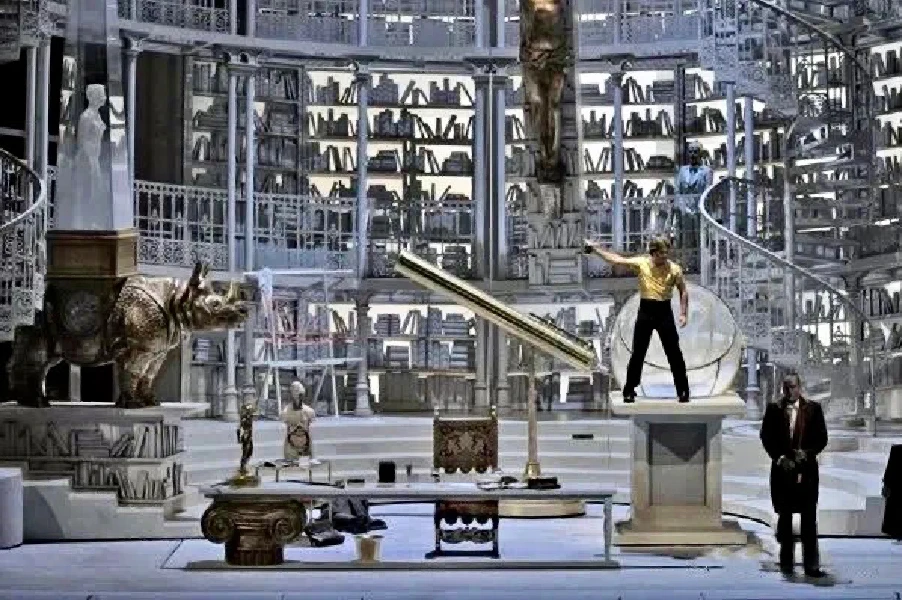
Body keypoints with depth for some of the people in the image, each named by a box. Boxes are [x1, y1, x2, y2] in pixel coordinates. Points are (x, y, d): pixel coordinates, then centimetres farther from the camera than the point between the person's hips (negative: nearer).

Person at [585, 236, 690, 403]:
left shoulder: (674, 269, -3)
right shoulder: (641, 263, -4)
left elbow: (683, 291, 6)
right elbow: (617, 260, -3)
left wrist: (684, 314, -2)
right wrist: (595, 249, -6)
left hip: (664, 312, 0)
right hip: (646, 311, 0)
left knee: (674, 353, 2)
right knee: (638, 353, 3)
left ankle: (683, 390, 12)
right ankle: (629, 391, 11)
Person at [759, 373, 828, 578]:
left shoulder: (813, 408, 3)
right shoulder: (774, 409, 5)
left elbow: (821, 438, 2)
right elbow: (766, 437, 4)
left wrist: (806, 453, -13)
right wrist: (780, 457, -8)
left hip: (807, 469, -1)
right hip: (782, 469, 1)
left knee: (809, 518, -3)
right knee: (784, 517, 8)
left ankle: (811, 565, -2)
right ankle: (786, 562, 14)